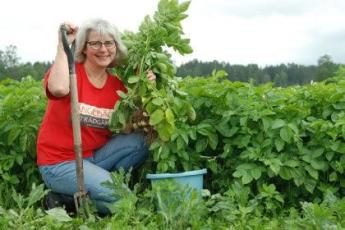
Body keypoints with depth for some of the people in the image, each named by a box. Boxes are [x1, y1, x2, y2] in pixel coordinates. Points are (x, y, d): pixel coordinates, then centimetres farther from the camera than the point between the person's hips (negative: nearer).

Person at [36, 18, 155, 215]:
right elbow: (59, 89, -37)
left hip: (95, 156, 6)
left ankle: (102, 180, 0)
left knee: (142, 140, -13)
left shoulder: (117, 85, 3)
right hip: (59, 163, -6)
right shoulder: (69, 71, -13)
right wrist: (63, 45, -27)